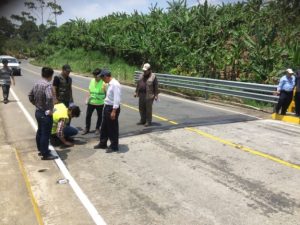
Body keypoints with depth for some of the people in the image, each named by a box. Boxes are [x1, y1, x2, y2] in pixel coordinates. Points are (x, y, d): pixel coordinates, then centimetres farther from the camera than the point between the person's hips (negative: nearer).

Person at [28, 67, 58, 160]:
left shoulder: (37, 84, 6)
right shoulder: (48, 85, -22)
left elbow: (30, 96, 17)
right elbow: (49, 98, -38)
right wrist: (50, 110, -25)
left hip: (38, 111, 9)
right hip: (45, 114, -9)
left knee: (40, 131, 21)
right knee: (45, 134, 1)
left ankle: (41, 150, 35)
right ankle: (45, 154, 11)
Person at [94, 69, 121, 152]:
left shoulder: (115, 84, -21)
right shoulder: (110, 84, 11)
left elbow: (117, 99, -25)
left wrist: (114, 111, -25)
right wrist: (106, 107, 17)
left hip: (112, 108, -10)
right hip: (107, 107, 10)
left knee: (112, 128, 3)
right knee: (104, 126, 19)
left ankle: (114, 146, 18)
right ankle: (103, 143, 34)